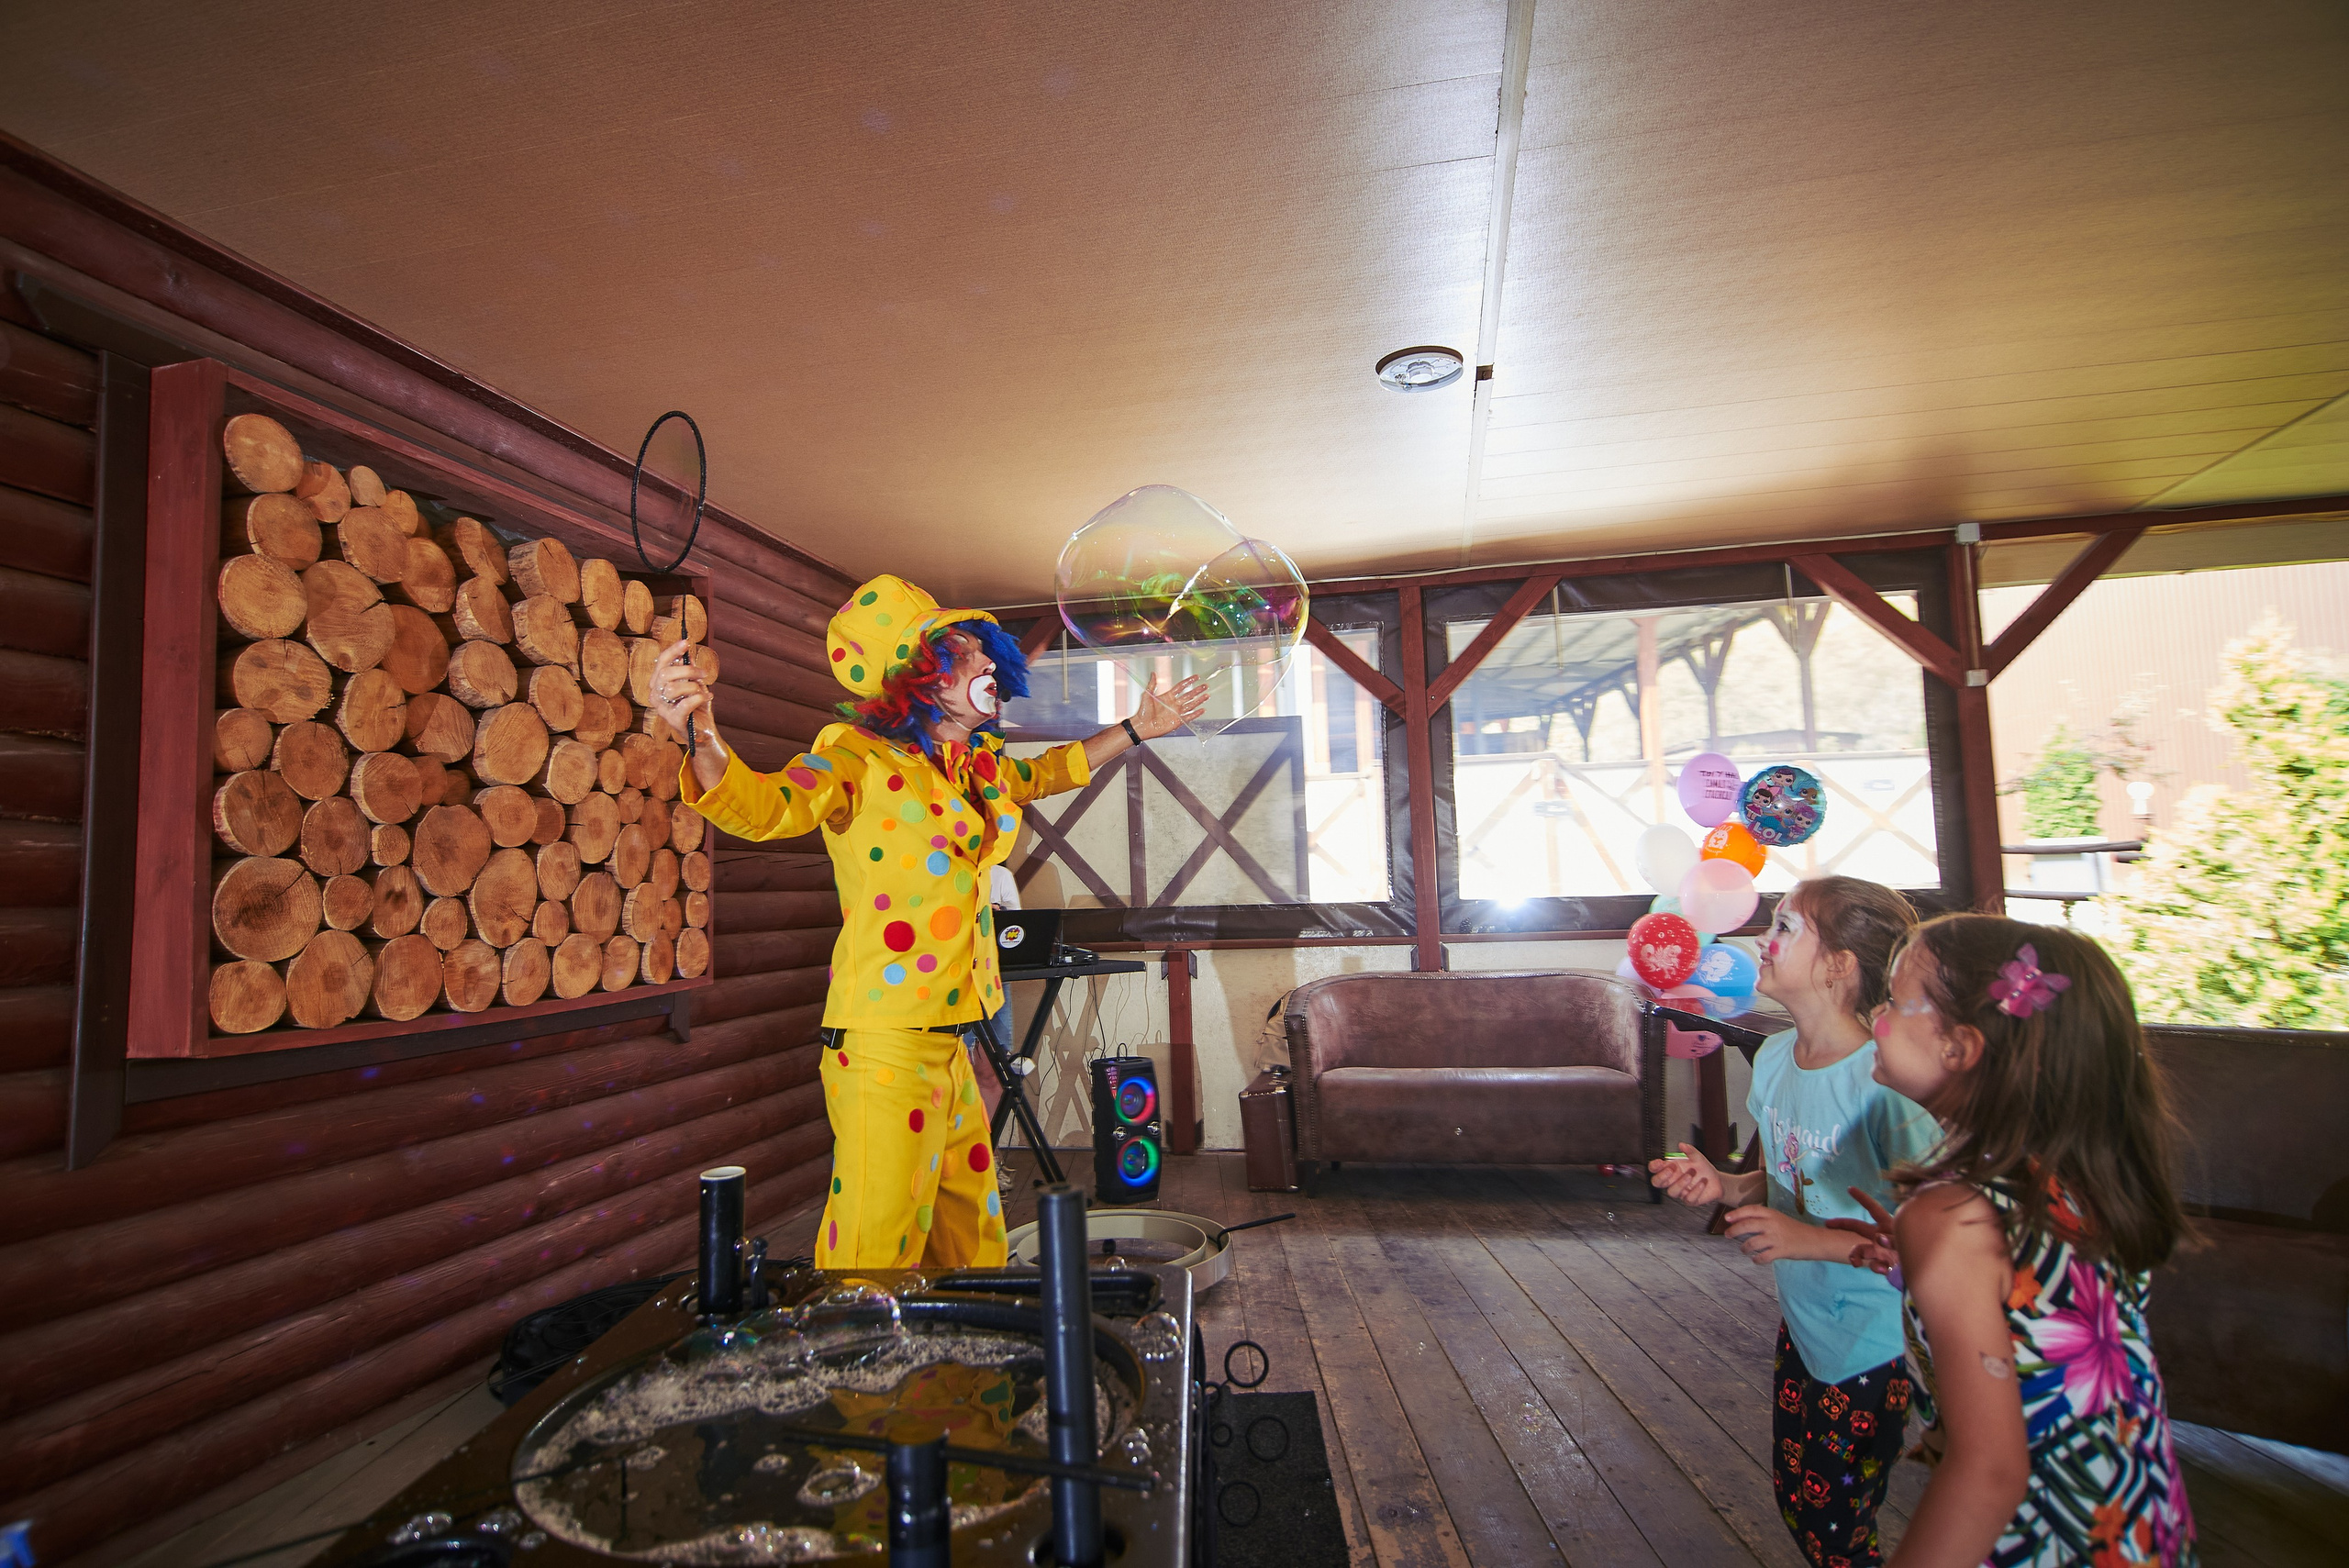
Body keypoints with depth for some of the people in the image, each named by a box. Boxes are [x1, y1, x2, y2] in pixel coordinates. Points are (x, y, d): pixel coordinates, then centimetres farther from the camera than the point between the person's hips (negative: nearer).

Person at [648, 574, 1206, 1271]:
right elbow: (764, 806, -29)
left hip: (947, 1044, 8)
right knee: (878, 1250, -4)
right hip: (884, 1047, -8)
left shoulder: (974, 765, 10)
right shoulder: (860, 757, -12)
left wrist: (1135, 729, 32)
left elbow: (1042, 774, 30)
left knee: (973, 1234, 19)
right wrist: (702, 736, -49)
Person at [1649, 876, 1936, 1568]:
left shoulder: (1886, 1082, -27)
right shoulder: (1773, 1057, -3)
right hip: (1803, 1324, 7)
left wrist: (1814, 1240, -30)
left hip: (1876, 1346, -7)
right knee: (1795, 1502, 21)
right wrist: (1722, 1185, -8)